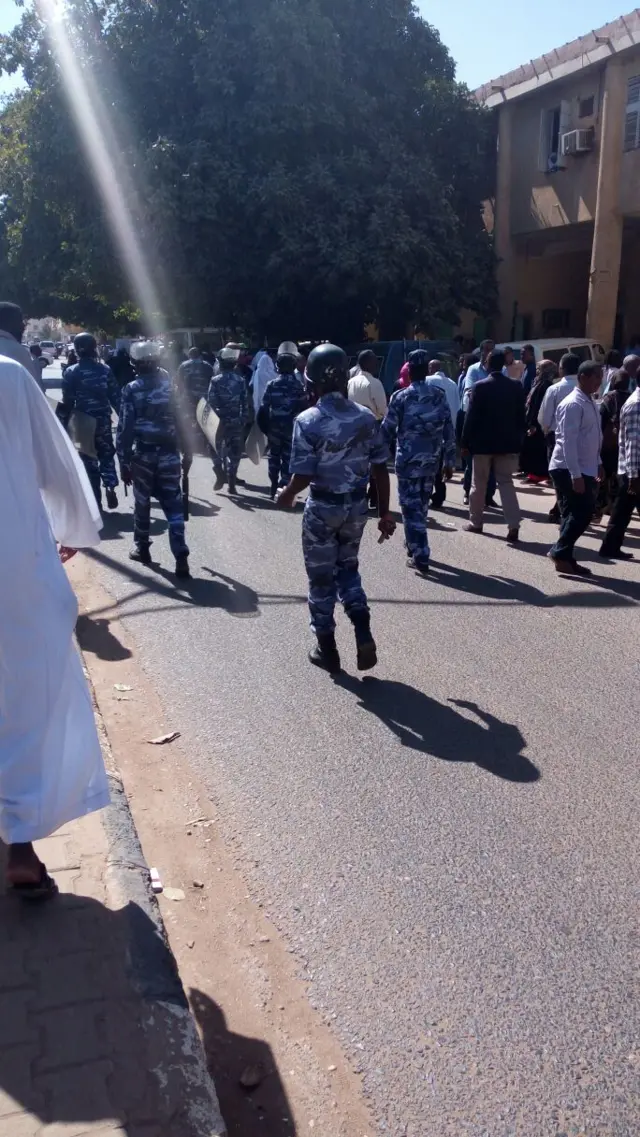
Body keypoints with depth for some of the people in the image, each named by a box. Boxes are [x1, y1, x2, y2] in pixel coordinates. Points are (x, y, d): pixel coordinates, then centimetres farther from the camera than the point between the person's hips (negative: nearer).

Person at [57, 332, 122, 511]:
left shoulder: (71, 372, -7)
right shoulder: (105, 370, -1)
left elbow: (67, 402, -8)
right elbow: (116, 397, 0)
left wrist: (63, 424, -1)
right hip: (103, 421, 2)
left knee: (89, 460, 8)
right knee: (107, 456, 17)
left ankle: (95, 499, 10)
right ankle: (110, 488, -3)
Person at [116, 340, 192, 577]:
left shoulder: (132, 390, -5)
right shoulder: (170, 385, 2)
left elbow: (125, 428, -8)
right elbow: (182, 420, 3)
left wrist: (124, 462, -3)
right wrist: (187, 453, 11)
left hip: (143, 455, -1)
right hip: (169, 454, 2)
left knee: (142, 503, 16)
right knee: (173, 505, 0)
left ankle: (142, 548, 29)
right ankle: (181, 557, -10)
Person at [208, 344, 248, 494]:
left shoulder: (215, 380, -9)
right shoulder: (241, 380, 0)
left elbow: (211, 402, -11)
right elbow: (245, 403, 0)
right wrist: (244, 420, 6)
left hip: (219, 422, -2)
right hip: (236, 423, 2)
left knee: (217, 450, 16)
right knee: (234, 453, 8)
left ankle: (221, 476, 1)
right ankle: (231, 484, 7)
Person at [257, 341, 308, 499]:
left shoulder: (271, 384, -6)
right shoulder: (299, 386, -6)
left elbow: (263, 408, -6)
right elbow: (304, 409, -5)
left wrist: (264, 427, 3)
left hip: (274, 428, 1)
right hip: (291, 429, -1)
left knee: (274, 457, 15)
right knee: (288, 458, 3)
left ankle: (275, 489, 20)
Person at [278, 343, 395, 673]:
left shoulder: (308, 421, -15)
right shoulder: (366, 417, -2)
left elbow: (303, 475, -16)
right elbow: (380, 470, -1)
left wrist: (286, 495, 4)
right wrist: (385, 513, 7)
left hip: (322, 508, -4)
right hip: (356, 506, 4)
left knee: (322, 577, 11)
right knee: (348, 568, 22)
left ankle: (327, 649, 22)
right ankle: (364, 636, 7)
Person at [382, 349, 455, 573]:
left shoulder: (401, 397, -8)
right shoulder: (439, 395, 3)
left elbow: (387, 430, -7)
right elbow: (449, 430, 3)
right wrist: (449, 461, 8)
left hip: (408, 459, -4)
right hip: (432, 459, 5)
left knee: (411, 506, 1)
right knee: (422, 504, 19)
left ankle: (420, 556, -4)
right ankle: (414, 546, 35)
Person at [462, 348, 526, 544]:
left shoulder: (480, 386, -10)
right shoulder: (516, 387, 1)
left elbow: (471, 416, -10)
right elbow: (521, 417, 4)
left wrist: (466, 441, -2)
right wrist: (518, 441, 12)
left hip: (482, 442, -3)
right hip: (508, 443, 3)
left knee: (479, 484, 11)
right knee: (506, 483, 5)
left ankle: (475, 522, 21)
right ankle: (513, 525, -8)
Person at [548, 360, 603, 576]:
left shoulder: (590, 403, 13)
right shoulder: (573, 404, -16)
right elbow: (568, 441, -21)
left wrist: (597, 464, 16)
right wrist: (576, 474, -24)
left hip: (585, 469, 9)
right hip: (569, 470, -9)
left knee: (574, 514, 11)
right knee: (582, 512, -10)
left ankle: (564, 555, 18)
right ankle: (561, 553, 1)